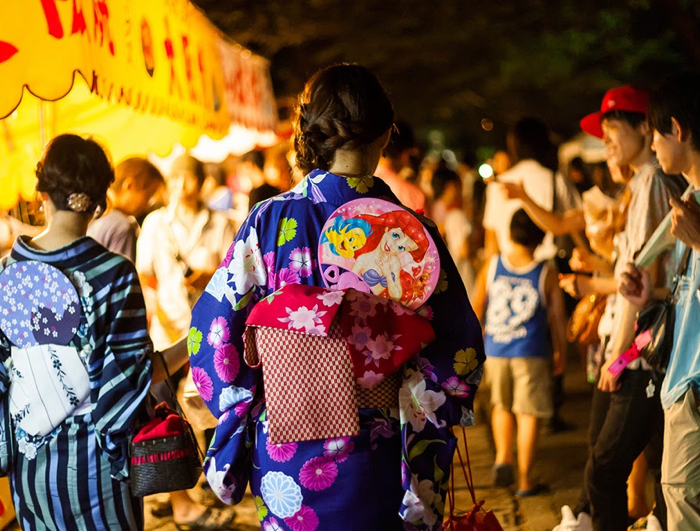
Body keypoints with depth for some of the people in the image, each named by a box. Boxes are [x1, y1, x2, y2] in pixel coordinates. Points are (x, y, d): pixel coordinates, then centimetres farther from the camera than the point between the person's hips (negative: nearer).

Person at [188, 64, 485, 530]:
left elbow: (213, 329, -5)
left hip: (287, 453, 1)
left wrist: (242, 412, 9)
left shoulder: (270, 220, -8)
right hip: (379, 456, 0)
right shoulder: (413, 232, -9)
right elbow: (460, 350, -6)